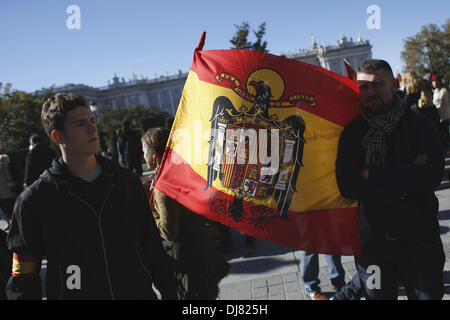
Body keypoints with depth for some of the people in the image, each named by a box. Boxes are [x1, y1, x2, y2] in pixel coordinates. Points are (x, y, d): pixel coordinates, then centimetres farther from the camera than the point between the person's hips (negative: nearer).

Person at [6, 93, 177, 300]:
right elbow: (23, 280, -5)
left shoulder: (126, 181, 1)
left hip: (138, 291, 3)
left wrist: (169, 293, 6)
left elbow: (153, 249, 6)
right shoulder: (34, 199, -9)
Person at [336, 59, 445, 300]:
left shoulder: (420, 126, -2)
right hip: (371, 241, 1)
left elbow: (432, 175, -18)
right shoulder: (352, 133, 0)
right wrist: (405, 180, -16)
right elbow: (346, 186, -12)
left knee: (427, 294, 10)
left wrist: (372, 174, -15)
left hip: (420, 239, 0)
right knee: (377, 295, 11)